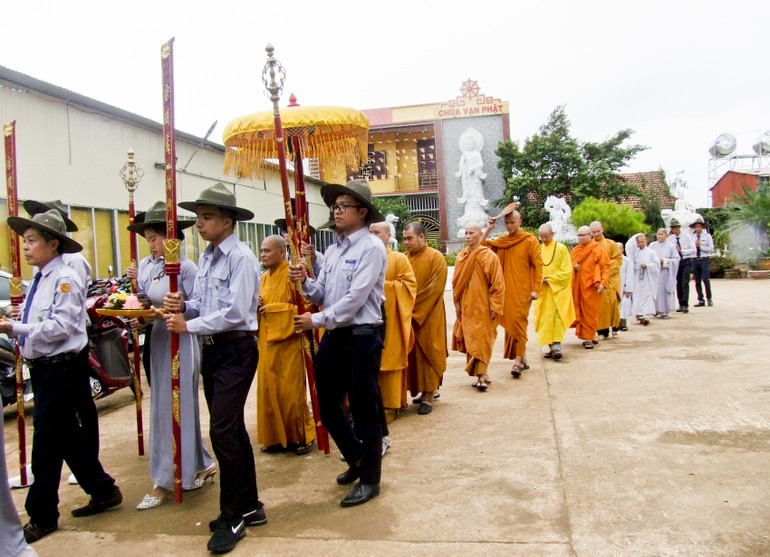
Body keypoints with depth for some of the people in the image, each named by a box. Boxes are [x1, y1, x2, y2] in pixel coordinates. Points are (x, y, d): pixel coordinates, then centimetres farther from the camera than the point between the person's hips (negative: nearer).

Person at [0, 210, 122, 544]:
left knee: (46, 441, 1)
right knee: (69, 436, 17)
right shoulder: (38, 280, 11)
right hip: (42, 367, 9)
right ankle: (103, 491, 32)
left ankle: (41, 516, 17)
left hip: (63, 367, -9)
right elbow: (38, 323, 16)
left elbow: (62, 325, -23)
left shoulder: (65, 279, -16)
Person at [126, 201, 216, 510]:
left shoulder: (186, 267, -11)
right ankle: (201, 464, 29)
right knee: (162, 406, 14)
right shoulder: (146, 267, 9)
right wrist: (138, 318, -6)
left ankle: (165, 481, 8)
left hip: (181, 342, -8)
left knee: (173, 408, -2)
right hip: (158, 341, 8)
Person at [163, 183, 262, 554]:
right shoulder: (206, 257, 11)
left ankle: (232, 518, 9)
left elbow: (235, 312, -21)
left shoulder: (241, 257, -14)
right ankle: (249, 507, 29)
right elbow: (201, 304, 14)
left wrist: (188, 325, -15)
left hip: (236, 350, -9)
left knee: (222, 432, -9)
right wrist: (182, 306, -7)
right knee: (233, 430, 15)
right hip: (211, 349, 9)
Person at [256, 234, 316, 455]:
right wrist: (256, 305, 1)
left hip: (288, 340, -7)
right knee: (268, 390, 9)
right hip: (266, 342, 7)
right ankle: (276, 437, 21)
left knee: (291, 391, -2)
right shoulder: (264, 278, 14)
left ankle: (302, 436, 14)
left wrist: (276, 308, -18)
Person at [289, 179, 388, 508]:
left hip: (361, 337, -8)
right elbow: (323, 294, 13)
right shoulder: (333, 250, 12)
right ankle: (357, 459, 38)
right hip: (333, 337, 8)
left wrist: (317, 320, -14)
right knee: (327, 405, 15)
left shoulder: (371, 247, -11)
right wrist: (304, 282, -7)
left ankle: (369, 479, 22)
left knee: (364, 410, 4)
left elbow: (356, 298, -19)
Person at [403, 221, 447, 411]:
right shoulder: (405, 259, 9)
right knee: (414, 354, 10)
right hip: (408, 315, 6)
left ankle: (428, 395, 7)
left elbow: (434, 288, -15)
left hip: (428, 317, -6)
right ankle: (430, 389, 24)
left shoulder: (436, 258, -8)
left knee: (427, 353, -1)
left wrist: (414, 309, -16)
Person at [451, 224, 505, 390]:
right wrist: (457, 303, 7)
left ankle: (481, 375, -1)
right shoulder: (462, 256, 6)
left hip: (482, 306, -5)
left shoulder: (488, 256, -9)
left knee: (481, 340, -4)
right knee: (470, 339, 8)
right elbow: (456, 282, 12)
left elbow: (497, 283, -10)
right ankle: (482, 374, 18)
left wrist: (494, 306, -13)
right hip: (466, 307, 5)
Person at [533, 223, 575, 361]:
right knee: (545, 319, 3)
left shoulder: (561, 248, -2)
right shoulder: (538, 249, 8)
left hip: (558, 289, -4)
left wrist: (550, 279, -12)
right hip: (543, 291, 4)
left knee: (556, 317, -11)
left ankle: (557, 346, -12)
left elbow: (566, 271, -6)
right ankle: (552, 347, 9)